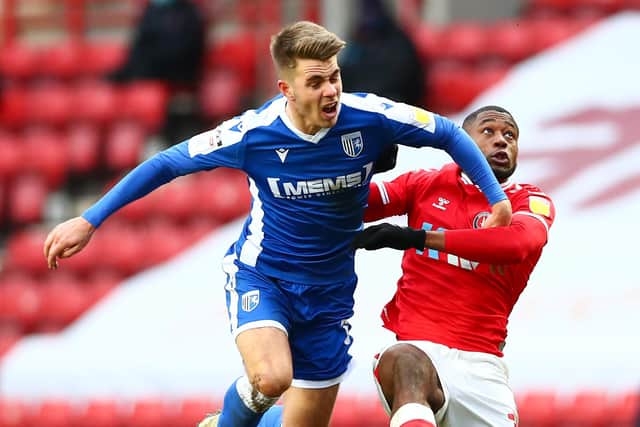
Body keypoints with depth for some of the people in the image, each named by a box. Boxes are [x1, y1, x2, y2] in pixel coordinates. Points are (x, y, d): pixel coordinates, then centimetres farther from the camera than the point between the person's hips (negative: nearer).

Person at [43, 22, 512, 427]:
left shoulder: (368, 117, -18)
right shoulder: (254, 133, -21)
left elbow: (448, 134, -2)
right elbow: (167, 164, -10)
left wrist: (497, 199, -4)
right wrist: (89, 221, -8)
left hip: (329, 291, 3)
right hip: (260, 275, -3)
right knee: (271, 378, -31)